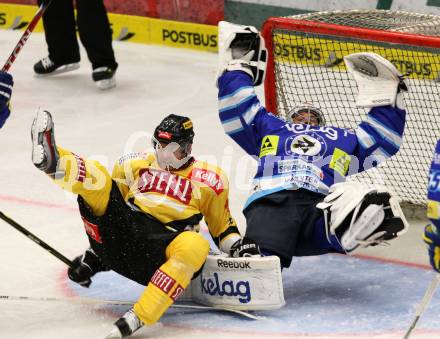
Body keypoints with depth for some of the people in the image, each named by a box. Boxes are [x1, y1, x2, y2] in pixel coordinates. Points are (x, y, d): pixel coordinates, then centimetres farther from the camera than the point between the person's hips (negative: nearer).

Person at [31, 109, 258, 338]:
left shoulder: (208, 180, 15)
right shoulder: (136, 165, 22)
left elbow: (221, 225, 22)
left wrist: (239, 247, 3)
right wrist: (93, 256, 21)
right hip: (117, 237, 3)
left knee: (196, 245, -37)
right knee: (96, 177, -16)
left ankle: (138, 317, -44)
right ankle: (50, 160, -50)